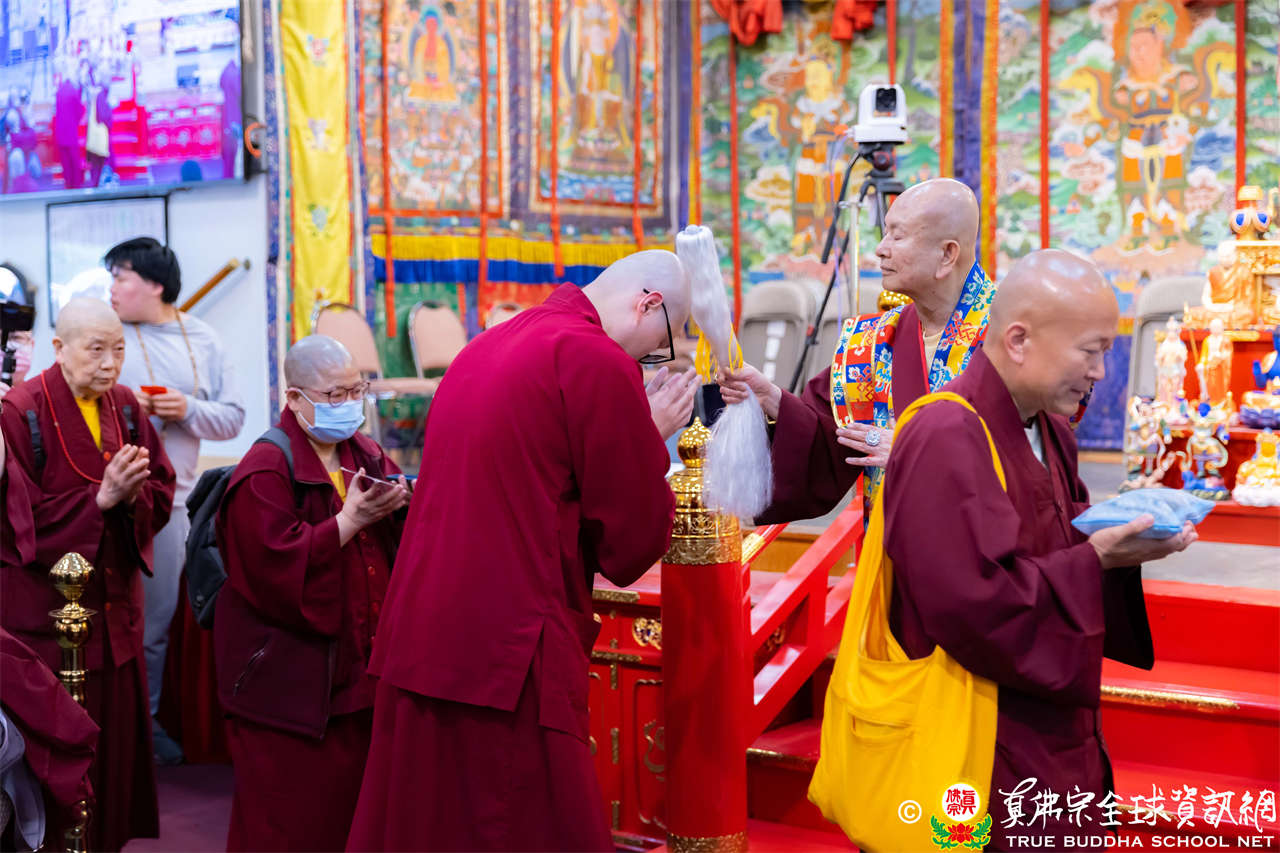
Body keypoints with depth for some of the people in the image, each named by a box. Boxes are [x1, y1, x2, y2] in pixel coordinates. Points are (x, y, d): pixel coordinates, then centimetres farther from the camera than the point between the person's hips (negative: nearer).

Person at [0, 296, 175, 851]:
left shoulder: (126, 408, 7)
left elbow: (162, 496, 6)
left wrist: (132, 494, -16)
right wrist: (101, 498, -23)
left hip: (115, 609, 6)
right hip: (46, 612, -6)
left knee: (117, 738, 12)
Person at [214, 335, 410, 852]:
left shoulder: (365, 455, 11)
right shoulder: (265, 472, -10)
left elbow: (403, 539, 14)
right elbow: (277, 565, -21)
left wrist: (398, 506, -8)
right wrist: (351, 520, -21)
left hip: (359, 664, 6)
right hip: (291, 672, -6)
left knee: (354, 799, 10)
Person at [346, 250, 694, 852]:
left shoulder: (484, 347, 15)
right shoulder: (598, 362, -11)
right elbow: (637, 537, -7)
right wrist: (652, 439, 8)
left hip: (421, 639, 8)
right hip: (509, 655, -8)